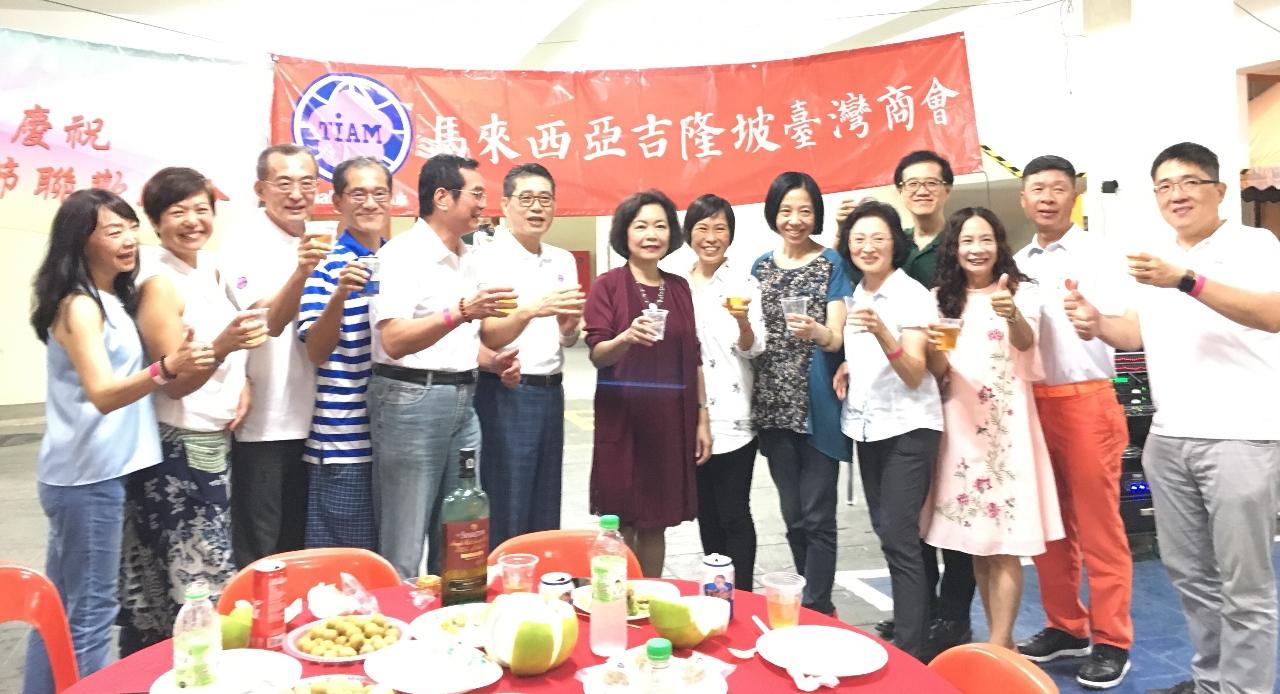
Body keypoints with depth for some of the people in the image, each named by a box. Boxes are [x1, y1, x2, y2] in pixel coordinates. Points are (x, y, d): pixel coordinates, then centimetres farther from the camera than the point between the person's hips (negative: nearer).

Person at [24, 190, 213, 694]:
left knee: (61, 606, 17)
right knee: (90, 613, -2)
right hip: (87, 478, -9)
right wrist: (166, 369, -44)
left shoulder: (114, 300, 10)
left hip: (92, 474, 9)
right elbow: (102, 393, -28)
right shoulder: (78, 306, -16)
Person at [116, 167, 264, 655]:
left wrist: (243, 383, 5)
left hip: (215, 442, 8)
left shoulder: (208, 267, 8)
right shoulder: (160, 283, -16)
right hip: (178, 450, -8)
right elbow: (175, 382, -19)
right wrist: (223, 345, -35)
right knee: (190, 583, -2)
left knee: (207, 574, 12)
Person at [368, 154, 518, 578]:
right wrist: (461, 312, -32)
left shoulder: (466, 259, 15)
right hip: (411, 400, -8)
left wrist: (494, 361, 5)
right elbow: (394, 341, -22)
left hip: (462, 400, 8)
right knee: (403, 552, 0)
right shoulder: (402, 254, -10)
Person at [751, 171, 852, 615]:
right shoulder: (760, 267, 12)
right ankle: (817, 605, 26)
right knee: (793, 517, 11)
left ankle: (815, 612, 9)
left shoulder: (832, 264, -1)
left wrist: (815, 331, -30)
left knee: (817, 517, -3)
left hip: (817, 406, -4)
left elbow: (836, 339, -11)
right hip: (774, 407, 5)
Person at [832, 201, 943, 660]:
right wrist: (846, 367, 2)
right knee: (888, 534, 12)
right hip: (865, 426, 7)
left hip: (907, 427, -7)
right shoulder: (853, 295, 8)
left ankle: (912, 651, -2)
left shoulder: (914, 295, -11)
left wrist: (882, 332, -35)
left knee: (898, 537, -9)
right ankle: (909, 620, 26)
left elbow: (914, 374, -20)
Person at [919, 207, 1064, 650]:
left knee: (1004, 541, -6)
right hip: (959, 423, 4)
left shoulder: (1020, 292, 0)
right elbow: (939, 372, 5)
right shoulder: (942, 298, 9)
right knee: (974, 539, 9)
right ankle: (1001, 640, 21)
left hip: (1006, 423, -3)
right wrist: (933, 347, -18)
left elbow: (1026, 343, -20)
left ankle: (998, 647, -1)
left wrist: (1011, 315, -42)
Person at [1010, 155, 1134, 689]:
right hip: (1031, 403, 5)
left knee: (1098, 526, 2)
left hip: (1085, 401, -5)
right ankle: (1065, 627, 26)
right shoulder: (1016, 265, 11)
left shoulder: (1096, 255, -4)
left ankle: (1111, 642, 14)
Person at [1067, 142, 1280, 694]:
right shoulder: (1152, 256, 13)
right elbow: (1137, 332, 16)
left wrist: (1185, 280, -31)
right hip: (1168, 436, 6)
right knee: (1187, 571, 14)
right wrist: (1097, 324, -6)